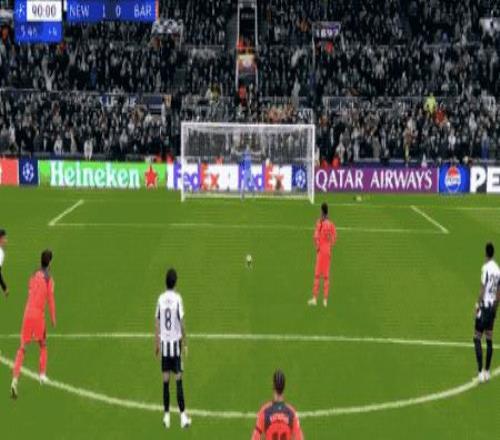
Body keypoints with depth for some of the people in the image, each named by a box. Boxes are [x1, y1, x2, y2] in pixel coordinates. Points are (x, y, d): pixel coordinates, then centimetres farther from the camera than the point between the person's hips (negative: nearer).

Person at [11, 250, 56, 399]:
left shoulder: (34, 275, 14)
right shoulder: (48, 279, -2)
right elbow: (50, 299, -4)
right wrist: (53, 319, 3)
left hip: (27, 313, 4)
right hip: (38, 314, -4)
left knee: (22, 347, -1)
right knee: (43, 345, 19)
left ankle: (15, 379, -14)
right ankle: (42, 374, 17)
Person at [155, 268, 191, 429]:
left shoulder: (160, 299, -1)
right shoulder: (177, 298, -9)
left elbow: (157, 324, 4)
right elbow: (182, 323, -8)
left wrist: (157, 343, 15)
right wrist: (185, 344, 3)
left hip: (164, 343, 2)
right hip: (175, 343, -2)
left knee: (166, 380, 6)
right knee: (178, 379, 0)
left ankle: (167, 416, 10)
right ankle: (183, 416, 0)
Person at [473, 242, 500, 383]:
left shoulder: (486, 268, -14)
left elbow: (483, 289, -17)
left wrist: (478, 305, -9)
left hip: (484, 306, -7)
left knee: (477, 339, -3)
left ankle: (480, 372, -10)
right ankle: (487, 371, 18)